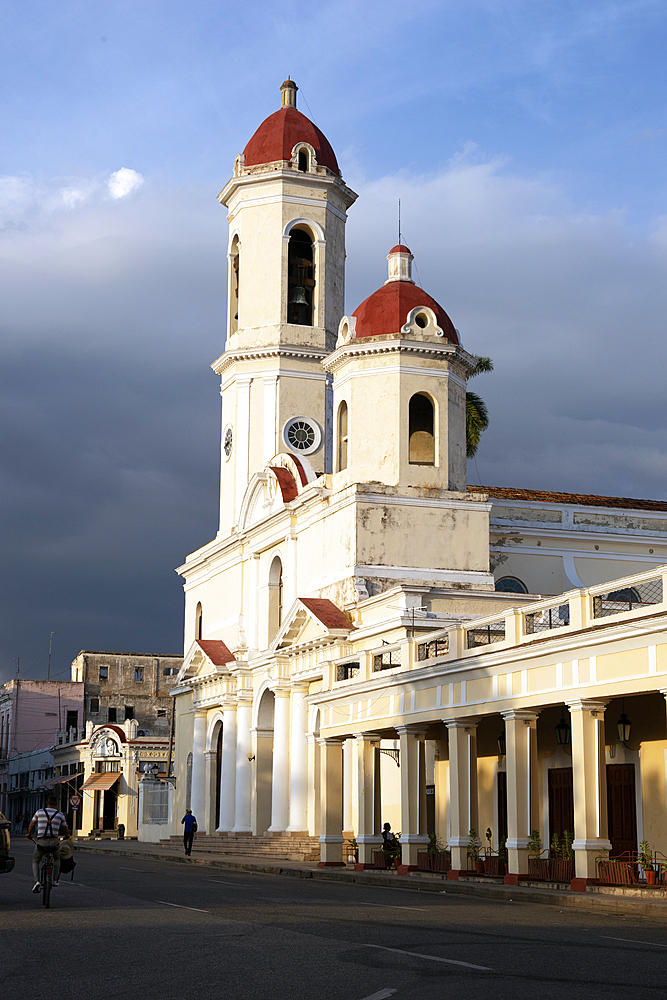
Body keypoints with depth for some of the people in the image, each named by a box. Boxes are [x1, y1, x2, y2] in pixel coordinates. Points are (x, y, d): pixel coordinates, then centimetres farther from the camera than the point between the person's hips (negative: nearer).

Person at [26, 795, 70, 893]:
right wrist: (66, 835, 42)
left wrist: (29, 834, 42)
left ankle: (36, 882, -4)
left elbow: (31, 825, 21)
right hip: (54, 842, 1)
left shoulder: (39, 812, 6)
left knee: (35, 862, 19)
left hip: (41, 842, -1)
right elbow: (65, 830, 18)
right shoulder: (60, 815, 6)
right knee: (57, 859, 32)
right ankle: (55, 880, 25)